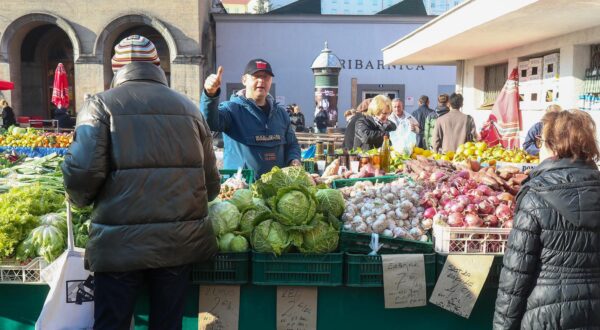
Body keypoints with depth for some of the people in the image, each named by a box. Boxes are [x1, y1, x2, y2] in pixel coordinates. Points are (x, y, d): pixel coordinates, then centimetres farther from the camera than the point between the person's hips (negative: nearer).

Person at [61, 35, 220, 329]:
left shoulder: (101, 104, -1)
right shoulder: (189, 107, 10)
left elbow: (83, 170, -14)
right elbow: (210, 181, 8)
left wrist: (81, 200, 8)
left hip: (120, 242, -3)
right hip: (180, 240, 3)